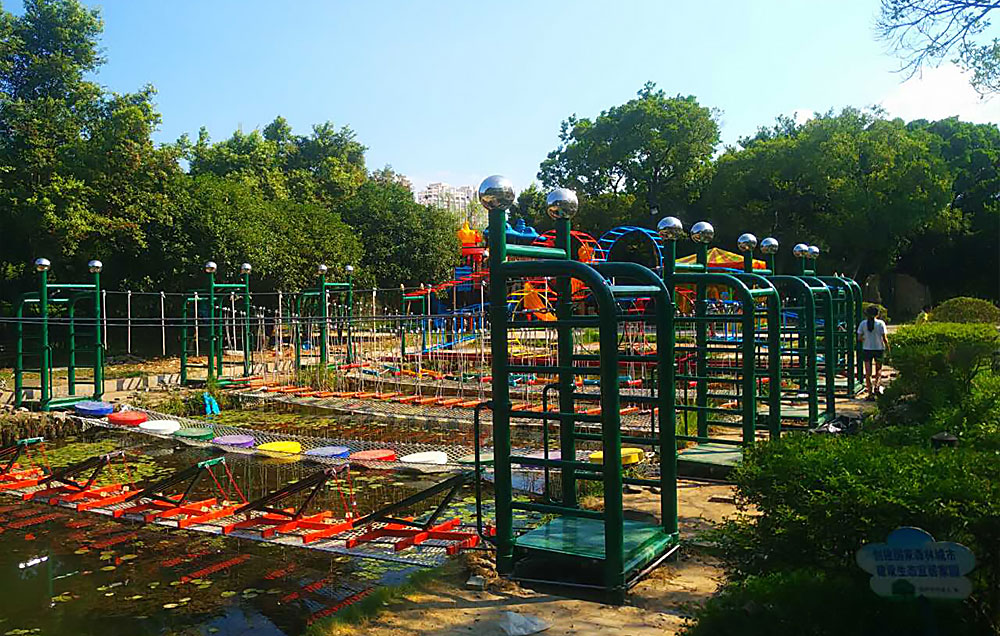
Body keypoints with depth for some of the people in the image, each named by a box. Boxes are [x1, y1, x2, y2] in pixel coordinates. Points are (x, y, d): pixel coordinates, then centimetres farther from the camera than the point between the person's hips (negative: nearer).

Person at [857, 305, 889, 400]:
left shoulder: (863, 323, -4)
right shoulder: (881, 323, -7)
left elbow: (859, 338, -5)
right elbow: (884, 338, -8)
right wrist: (887, 346, 7)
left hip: (867, 349, 0)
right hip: (879, 349, 0)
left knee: (868, 372, 4)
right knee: (878, 369, 20)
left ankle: (870, 393, 3)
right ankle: (876, 386, 1)